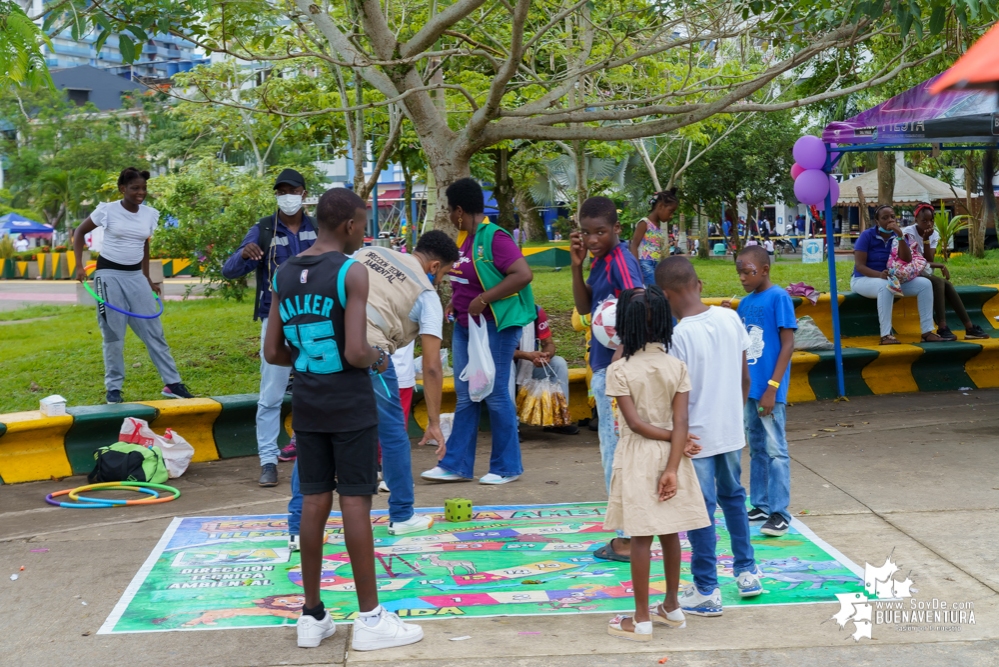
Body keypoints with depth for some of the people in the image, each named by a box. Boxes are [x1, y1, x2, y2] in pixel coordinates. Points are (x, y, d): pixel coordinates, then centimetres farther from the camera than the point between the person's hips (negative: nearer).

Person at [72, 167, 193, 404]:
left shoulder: (150, 214, 3)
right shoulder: (107, 210, -10)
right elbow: (79, 233, 0)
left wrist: (148, 280, 17)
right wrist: (79, 266, -7)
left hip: (136, 275, 4)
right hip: (110, 274, -4)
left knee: (153, 330, 4)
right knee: (113, 334, 0)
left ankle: (172, 383, 9)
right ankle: (113, 387, 11)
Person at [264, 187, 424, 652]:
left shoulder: (284, 274, 5)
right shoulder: (351, 272, -14)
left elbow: (272, 353, 7)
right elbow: (356, 352, -21)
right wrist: (378, 360, 0)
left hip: (307, 402, 6)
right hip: (349, 403, -6)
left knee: (315, 501, 11)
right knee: (355, 502, -1)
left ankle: (312, 616, 16)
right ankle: (370, 619, 7)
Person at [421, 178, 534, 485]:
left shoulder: (495, 238, -16)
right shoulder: (464, 239, 11)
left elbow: (523, 274, -25)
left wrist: (483, 299, -24)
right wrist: (456, 301, 8)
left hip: (496, 327, -9)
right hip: (465, 325, 9)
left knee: (495, 395, -1)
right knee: (465, 396, 10)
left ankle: (507, 467, 11)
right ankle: (456, 465, 16)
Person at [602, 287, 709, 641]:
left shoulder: (619, 369, -12)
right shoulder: (677, 366, -4)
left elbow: (634, 422, -15)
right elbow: (681, 421, -11)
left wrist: (675, 438, -5)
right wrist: (672, 468, -13)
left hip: (637, 456, -3)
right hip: (670, 454, 3)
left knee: (641, 537, 1)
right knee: (670, 532, 15)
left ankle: (642, 619, 8)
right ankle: (672, 607, 27)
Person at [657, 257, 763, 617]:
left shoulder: (678, 335, -20)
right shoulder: (731, 318, -2)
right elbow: (744, 377, 6)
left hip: (696, 436, -6)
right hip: (731, 431, 6)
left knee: (700, 510, 3)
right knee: (733, 496, 23)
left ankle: (707, 592, 11)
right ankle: (747, 572, 33)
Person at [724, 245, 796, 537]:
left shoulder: (778, 298, -10)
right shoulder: (745, 303, 12)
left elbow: (788, 344, -13)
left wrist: (772, 387, -18)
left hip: (769, 390, -8)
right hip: (748, 387, 8)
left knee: (775, 450, -4)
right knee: (756, 449, 14)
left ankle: (780, 512, -1)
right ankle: (761, 505, 23)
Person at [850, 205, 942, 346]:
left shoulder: (897, 235, 2)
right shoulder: (867, 235, -12)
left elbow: (907, 261, -13)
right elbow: (859, 266, -18)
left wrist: (900, 236, -23)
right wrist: (879, 274, -35)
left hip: (893, 280, 6)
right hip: (864, 279, -6)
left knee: (925, 284, -12)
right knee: (885, 286, -40)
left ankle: (927, 332, -15)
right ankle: (885, 335, -43)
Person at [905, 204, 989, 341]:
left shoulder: (934, 234, 5)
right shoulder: (909, 232, -14)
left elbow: (929, 261, -7)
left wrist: (926, 240, -18)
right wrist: (938, 265, -16)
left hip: (925, 274, 6)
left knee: (947, 284, -18)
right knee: (938, 282, -28)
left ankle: (969, 328, -17)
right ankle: (942, 328, -34)